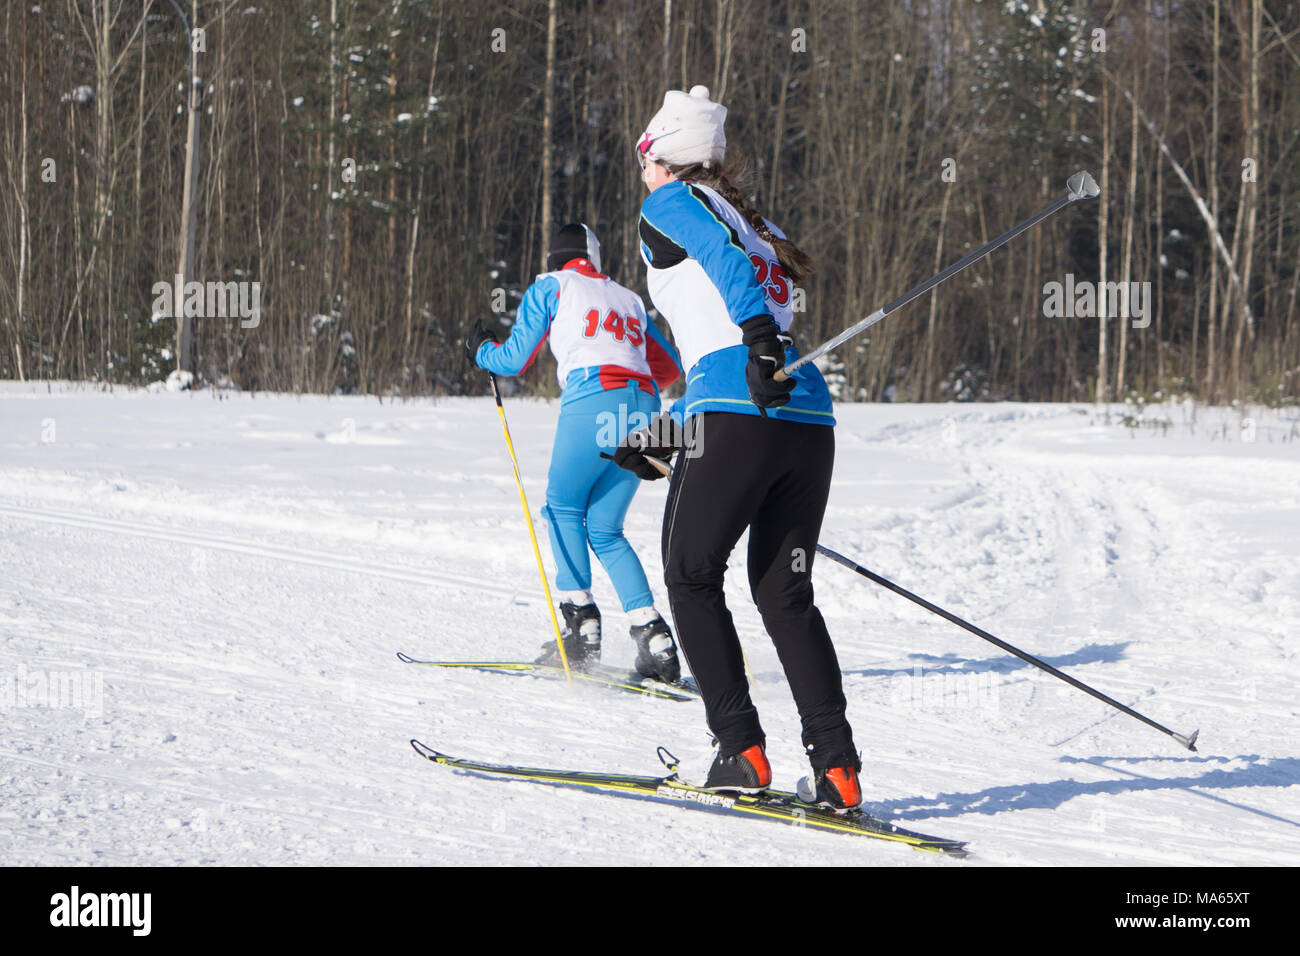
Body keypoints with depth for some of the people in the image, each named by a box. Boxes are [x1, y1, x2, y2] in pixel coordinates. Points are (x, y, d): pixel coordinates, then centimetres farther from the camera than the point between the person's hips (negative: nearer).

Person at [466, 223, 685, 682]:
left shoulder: (550, 287, 14)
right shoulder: (627, 298, 28)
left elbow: (513, 360, 14)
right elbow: (668, 365, 29)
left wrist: (481, 349, 34)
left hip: (594, 402, -5)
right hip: (644, 411, 5)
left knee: (564, 509, 10)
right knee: (604, 529, 11)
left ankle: (580, 625, -6)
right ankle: (654, 639, -3)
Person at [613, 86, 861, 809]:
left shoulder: (671, 204, 9)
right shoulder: (757, 225, 30)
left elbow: (723, 256, -14)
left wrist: (759, 335, -27)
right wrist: (667, 437, 39)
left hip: (739, 415, -7)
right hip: (812, 417, 7)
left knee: (691, 575, 9)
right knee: (786, 594, 11)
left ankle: (742, 749, 0)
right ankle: (837, 768, 1)